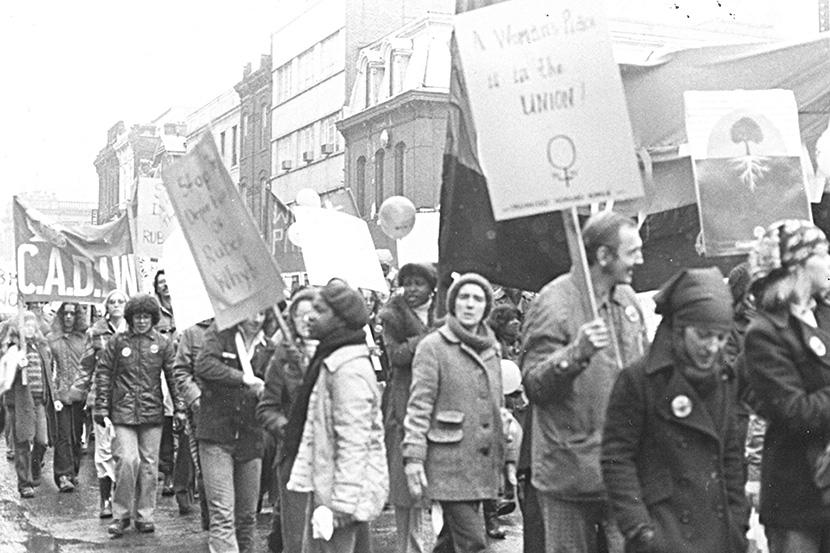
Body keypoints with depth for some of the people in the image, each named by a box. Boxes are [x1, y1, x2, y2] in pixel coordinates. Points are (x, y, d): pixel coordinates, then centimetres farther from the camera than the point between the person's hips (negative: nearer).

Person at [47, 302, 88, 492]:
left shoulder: (83, 339, 9)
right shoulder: (51, 339, 4)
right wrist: (53, 395, -7)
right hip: (60, 393, -2)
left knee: (77, 435, 7)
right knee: (63, 435, -7)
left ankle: (74, 472, 18)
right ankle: (63, 475, -8)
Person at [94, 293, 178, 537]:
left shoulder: (162, 344, 5)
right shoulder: (117, 342, 3)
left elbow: (173, 376, 5)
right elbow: (103, 374, 5)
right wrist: (101, 407, 0)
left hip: (152, 413, 2)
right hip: (123, 412, -2)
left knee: (149, 464, 6)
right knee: (127, 460, -12)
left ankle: (145, 515, 16)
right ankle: (121, 514, 2)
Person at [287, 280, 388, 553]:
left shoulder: (350, 371, -18)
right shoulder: (328, 362, 15)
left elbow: (353, 445, -21)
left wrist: (339, 504, -22)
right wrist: (301, 478, 14)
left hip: (345, 492, -10)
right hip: (325, 488, 10)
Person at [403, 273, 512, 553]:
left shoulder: (490, 350, 16)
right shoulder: (433, 346, -4)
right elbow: (418, 407, -9)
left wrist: (507, 456, 19)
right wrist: (413, 456, -17)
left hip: (482, 465, 6)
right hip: (450, 465, -6)